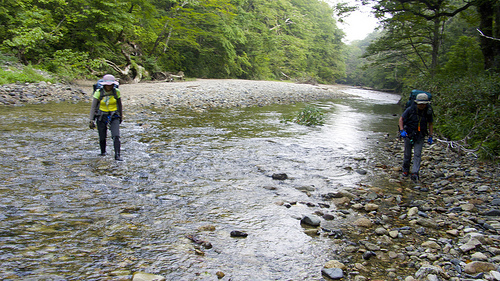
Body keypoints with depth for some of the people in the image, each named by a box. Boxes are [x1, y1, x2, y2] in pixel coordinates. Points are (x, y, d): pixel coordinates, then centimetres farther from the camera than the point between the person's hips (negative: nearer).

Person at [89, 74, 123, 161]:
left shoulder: (116, 92, -6)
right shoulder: (98, 92, -10)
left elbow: (119, 105, 9)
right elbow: (93, 107, -7)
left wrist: (121, 116, 19)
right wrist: (91, 120, -13)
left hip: (114, 116, 0)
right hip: (101, 117, 0)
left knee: (116, 136, -16)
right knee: (102, 137, 8)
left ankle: (117, 155, -14)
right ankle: (103, 152, 34)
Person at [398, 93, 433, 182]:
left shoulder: (428, 111, -5)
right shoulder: (410, 110, -11)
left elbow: (430, 124, 8)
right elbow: (401, 119, -2)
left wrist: (430, 136, 4)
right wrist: (402, 130, -14)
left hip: (420, 136, 1)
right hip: (409, 134, -1)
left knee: (417, 154, -8)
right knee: (407, 154, 9)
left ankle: (415, 173, -11)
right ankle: (405, 170, 28)